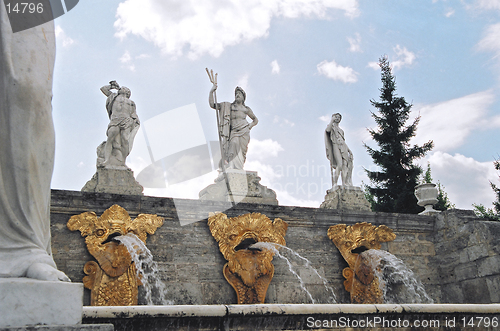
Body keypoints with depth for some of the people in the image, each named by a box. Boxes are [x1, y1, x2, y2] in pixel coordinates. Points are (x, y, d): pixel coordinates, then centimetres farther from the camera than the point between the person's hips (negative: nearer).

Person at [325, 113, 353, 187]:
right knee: (339, 164, -23)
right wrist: (332, 120, -4)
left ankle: (344, 183, -14)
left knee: (345, 165, -9)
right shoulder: (331, 126, 14)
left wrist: (349, 150, 18)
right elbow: (327, 130, -12)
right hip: (336, 146, -7)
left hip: (343, 148, 7)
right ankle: (334, 184, -27)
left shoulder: (340, 129, 32)